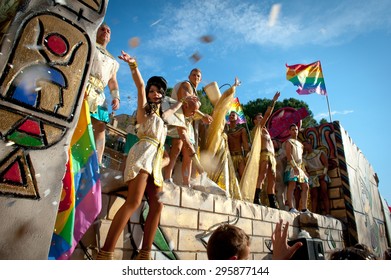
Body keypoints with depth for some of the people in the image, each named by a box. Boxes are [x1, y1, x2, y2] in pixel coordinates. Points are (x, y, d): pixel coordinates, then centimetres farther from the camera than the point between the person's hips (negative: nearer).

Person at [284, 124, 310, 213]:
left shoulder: (300, 144, 25)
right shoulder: (289, 141, 2)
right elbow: (289, 155, -12)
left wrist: (303, 169, 14)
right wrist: (295, 166, -22)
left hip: (300, 167, 8)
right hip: (291, 167, -8)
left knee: (305, 186, 2)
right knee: (292, 185, -18)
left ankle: (304, 209, 2)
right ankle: (291, 208, -24)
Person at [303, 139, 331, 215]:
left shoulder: (320, 153, 5)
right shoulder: (304, 157, 14)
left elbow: (326, 164, -3)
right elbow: (305, 168, 10)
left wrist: (324, 174, -16)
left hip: (321, 175, -3)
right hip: (312, 177, 3)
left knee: (324, 194, -10)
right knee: (314, 196, -4)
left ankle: (327, 214, -13)